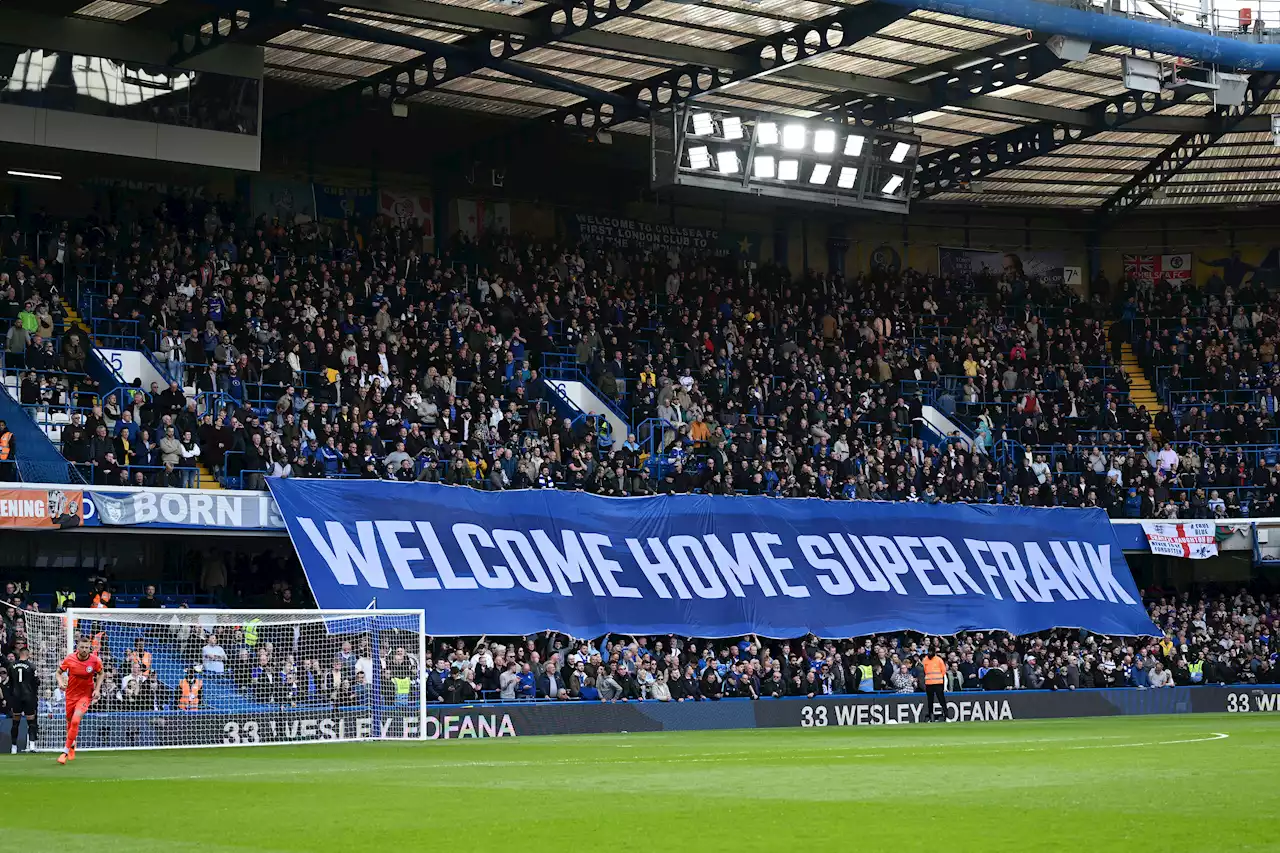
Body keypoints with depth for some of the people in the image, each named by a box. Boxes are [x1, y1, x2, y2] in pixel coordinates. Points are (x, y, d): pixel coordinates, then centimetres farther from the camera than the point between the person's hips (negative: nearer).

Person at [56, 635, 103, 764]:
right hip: (71, 694, 2)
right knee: (69, 721, 16)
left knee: (75, 721, -20)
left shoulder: (95, 660, -14)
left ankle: (66, 752, -10)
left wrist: (97, 689, -6)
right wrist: (60, 682, -19)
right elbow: (59, 672, 2)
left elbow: (100, 674, 6)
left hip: (86, 695, -2)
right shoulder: (69, 659, -14)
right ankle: (72, 744, 47)